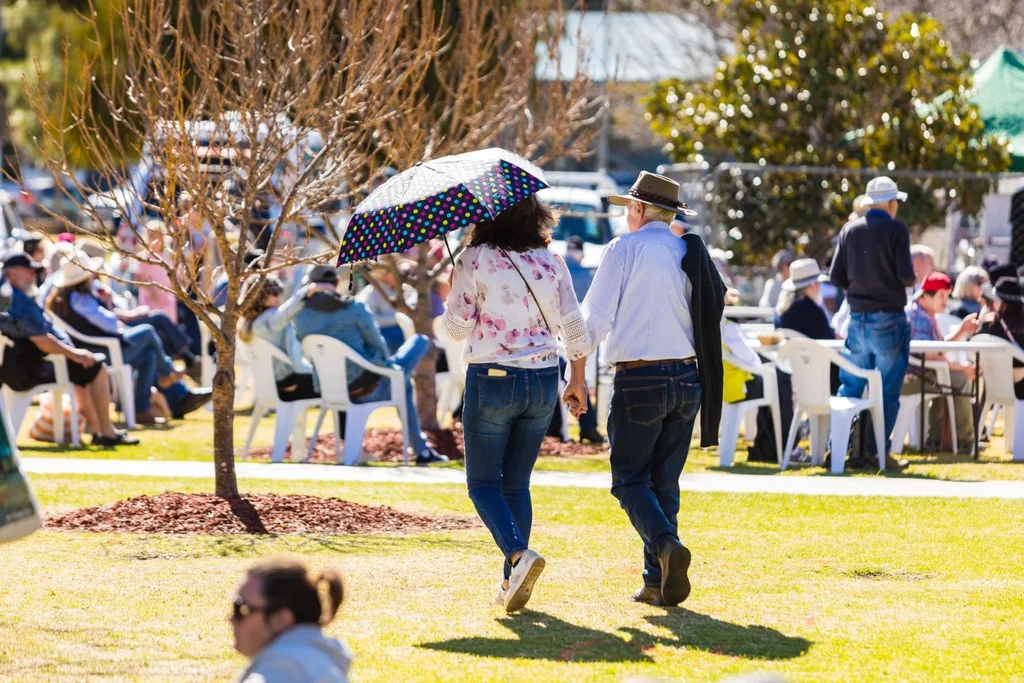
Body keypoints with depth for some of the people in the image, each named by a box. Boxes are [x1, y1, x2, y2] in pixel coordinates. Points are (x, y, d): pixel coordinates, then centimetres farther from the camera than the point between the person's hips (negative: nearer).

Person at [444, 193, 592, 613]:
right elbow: (573, 329, 5)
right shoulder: (551, 263, 3)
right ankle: (511, 582, 10)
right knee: (517, 484, 14)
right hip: (542, 383, 4)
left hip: (492, 380, -4)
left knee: (484, 483, 4)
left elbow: (457, 327, -7)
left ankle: (519, 555, -21)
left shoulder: (475, 261, -9)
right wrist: (577, 381, 16)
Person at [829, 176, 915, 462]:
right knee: (887, 391, 2)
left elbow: (836, 277, 3)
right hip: (889, 319, -5)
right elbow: (906, 275, -16)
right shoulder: (896, 230, -9)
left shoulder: (849, 230, 4)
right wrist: (912, 280, 7)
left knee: (850, 387, 13)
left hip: (857, 317, 5)